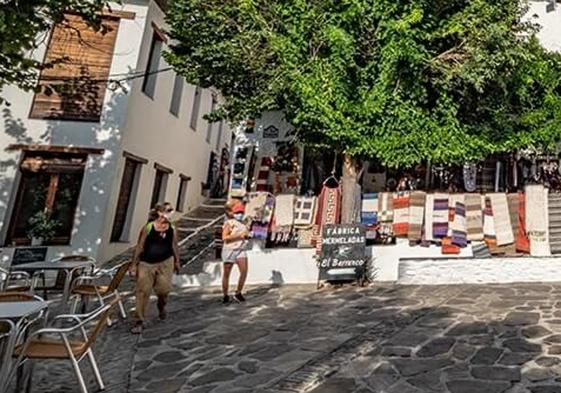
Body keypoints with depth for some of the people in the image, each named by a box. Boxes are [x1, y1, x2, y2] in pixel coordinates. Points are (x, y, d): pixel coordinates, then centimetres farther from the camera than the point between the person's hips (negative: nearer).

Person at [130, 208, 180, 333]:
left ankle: (161, 306, 32)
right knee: (143, 291, 0)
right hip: (146, 263, -2)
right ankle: (140, 321, 14)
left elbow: (174, 247, 9)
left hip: (165, 262, 2)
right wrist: (134, 264, -5)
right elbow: (139, 246, -6)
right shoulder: (148, 228, -10)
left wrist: (177, 262, 11)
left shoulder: (171, 230, 0)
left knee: (164, 288, -5)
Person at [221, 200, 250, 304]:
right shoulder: (228, 223, -7)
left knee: (244, 271, -10)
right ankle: (225, 296, 20)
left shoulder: (243, 223, 11)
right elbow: (224, 238, -17)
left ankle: (238, 293, 5)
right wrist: (239, 236, -20)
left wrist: (246, 235, 2)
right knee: (226, 274, 5)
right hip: (229, 250, -5)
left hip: (241, 250, 5)